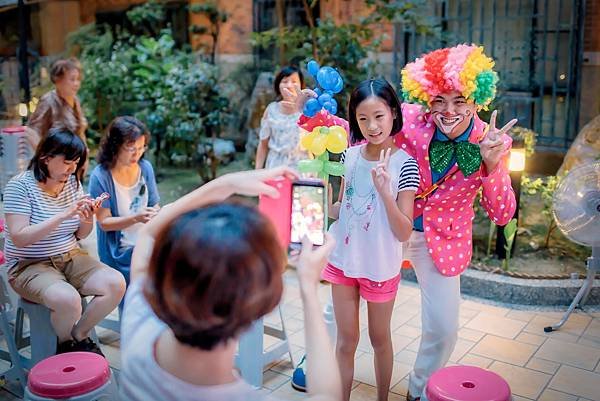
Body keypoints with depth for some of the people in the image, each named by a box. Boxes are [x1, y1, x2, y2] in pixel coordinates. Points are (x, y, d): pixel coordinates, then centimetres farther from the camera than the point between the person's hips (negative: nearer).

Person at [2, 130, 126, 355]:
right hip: (30, 266, -5)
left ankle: (79, 335, 3)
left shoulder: (73, 182, 4)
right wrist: (63, 215, -28)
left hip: (71, 258, 6)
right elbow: (19, 238, -22)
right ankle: (66, 345, 0)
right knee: (68, 299, -34)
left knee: (116, 284, -19)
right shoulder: (20, 186, -12)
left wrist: (87, 219, -13)